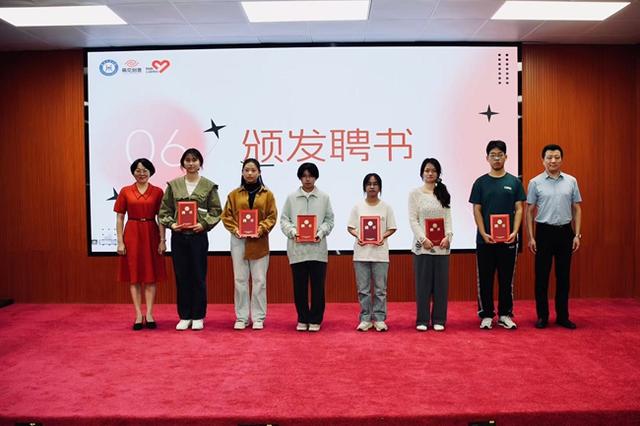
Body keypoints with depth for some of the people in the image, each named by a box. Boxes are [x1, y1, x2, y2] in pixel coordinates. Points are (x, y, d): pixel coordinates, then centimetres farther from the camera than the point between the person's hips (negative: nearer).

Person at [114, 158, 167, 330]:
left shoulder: (157, 192, 3)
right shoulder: (125, 191, 4)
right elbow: (119, 218, 3)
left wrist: (162, 240, -5)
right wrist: (120, 242, -3)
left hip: (151, 235, 0)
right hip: (132, 235, 0)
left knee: (151, 276, 3)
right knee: (134, 276, 3)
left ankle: (149, 314, 10)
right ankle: (138, 316, 10)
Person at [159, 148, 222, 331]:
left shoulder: (209, 186, 1)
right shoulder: (173, 185, 6)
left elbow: (216, 211, 0)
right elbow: (164, 210, 7)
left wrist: (204, 224, -13)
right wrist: (171, 224, -9)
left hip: (198, 236, -2)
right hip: (178, 236, 2)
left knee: (199, 277, 4)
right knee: (181, 277, 8)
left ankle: (198, 317, 16)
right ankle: (184, 316, 19)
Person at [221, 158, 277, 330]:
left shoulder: (267, 194, 5)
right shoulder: (234, 194, 7)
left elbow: (272, 216, 1)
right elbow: (226, 215, 6)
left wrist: (261, 229, -14)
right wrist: (235, 229, -10)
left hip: (259, 242, -1)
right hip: (239, 241, 1)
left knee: (259, 280, 2)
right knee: (240, 280, 4)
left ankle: (258, 317, 12)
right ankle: (241, 317, 14)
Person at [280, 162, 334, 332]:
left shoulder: (324, 197, 7)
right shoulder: (291, 197, 7)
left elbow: (329, 220, 6)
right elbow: (284, 219, 5)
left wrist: (321, 233, -11)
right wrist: (293, 232, -12)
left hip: (318, 248, 0)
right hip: (297, 248, 0)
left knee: (318, 285, 3)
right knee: (300, 286, 6)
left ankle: (315, 320, 15)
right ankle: (302, 319, 19)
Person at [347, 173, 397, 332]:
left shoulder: (386, 207, 4)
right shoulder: (358, 207, 5)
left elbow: (392, 228, 5)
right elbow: (350, 227, 6)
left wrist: (383, 237, -13)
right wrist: (358, 236, -12)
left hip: (380, 252, 0)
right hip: (361, 252, 1)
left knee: (380, 289, 4)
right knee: (363, 288, 5)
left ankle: (379, 319, 14)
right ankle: (365, 319, 14)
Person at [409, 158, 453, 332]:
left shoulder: (444, 194, 11)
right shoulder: (415, 193, 3)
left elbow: (448, 218, 6)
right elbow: (413, 219, -3)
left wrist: (448, 236, -10)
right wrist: (423, 239, -14)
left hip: (442, 245, 2)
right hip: (422, 245, -2)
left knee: (441, 283, 5)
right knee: (423, 283, 2)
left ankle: (439, 320, 14)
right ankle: (422, 320, 11)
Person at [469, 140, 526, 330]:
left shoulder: (514, 182, 5)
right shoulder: (480, 183, 2)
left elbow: (519, 209, 3)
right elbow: (477, 210, 0)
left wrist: (514, 232, -11)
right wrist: (483, 234, -12)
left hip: (508, 240, 1)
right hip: (485, 240, -1)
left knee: (506, 279, 8)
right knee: (485, 279, 5)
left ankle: (505, 315, 19)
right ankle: (486, 315, 15)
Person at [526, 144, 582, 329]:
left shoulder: (571, 181, 4)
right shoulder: (535, 183, -2)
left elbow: (576, 209, 8)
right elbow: (529, 211, 1)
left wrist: (577, 234, 1)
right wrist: (531, 237, -4)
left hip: (565, 231, 2)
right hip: (544, 231, -2)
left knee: (563, 276, 8)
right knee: (542, 276, 3)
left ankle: (562, 316, 18)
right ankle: (542, 316, 13)